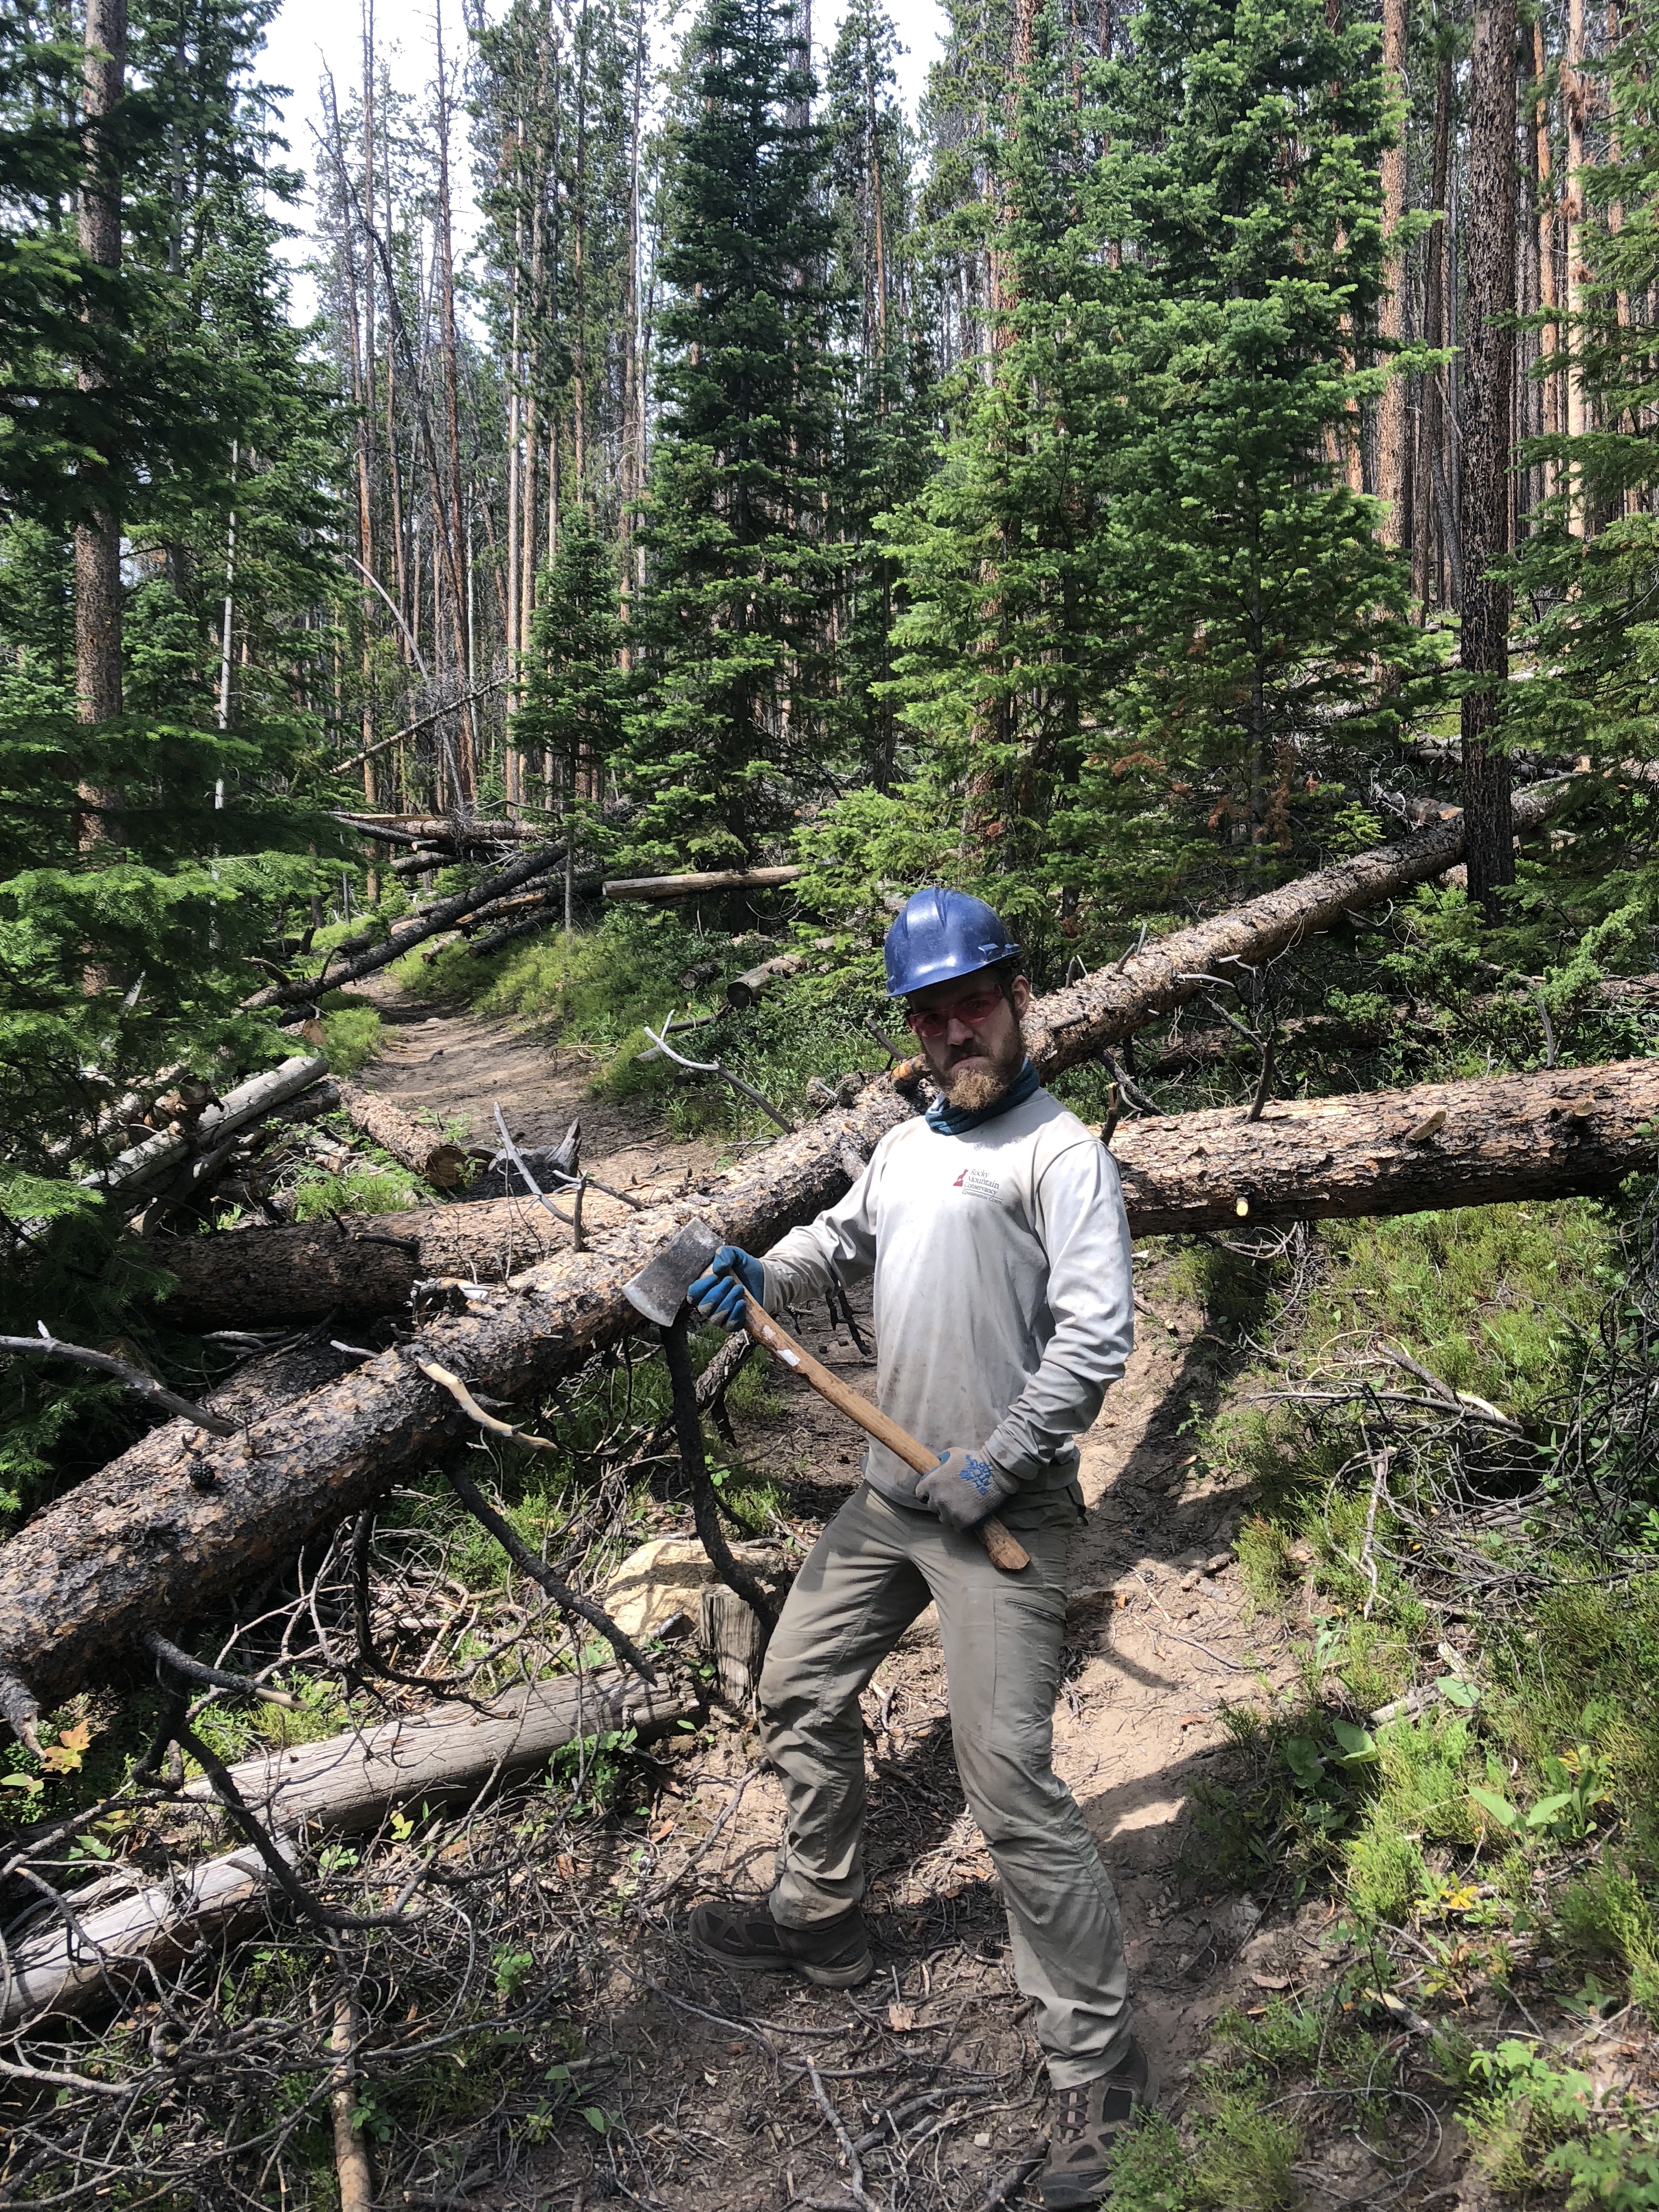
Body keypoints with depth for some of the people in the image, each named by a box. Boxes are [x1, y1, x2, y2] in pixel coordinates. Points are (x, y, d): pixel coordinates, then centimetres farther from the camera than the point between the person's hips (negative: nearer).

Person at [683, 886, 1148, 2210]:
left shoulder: (1061, 1153, -11)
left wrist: (995, 1469, -18)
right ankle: (820, 1924, 41)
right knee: (802, 1696, 18)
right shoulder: (908, 1145, 14)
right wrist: (760, 1274, 3)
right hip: (891, 1496, 8)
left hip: (1003, 1517, -8)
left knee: (1010, 1783, -9)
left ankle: (1099, 2069, 8)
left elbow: (1097, 1336, -17)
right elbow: (839, 1242, 24)